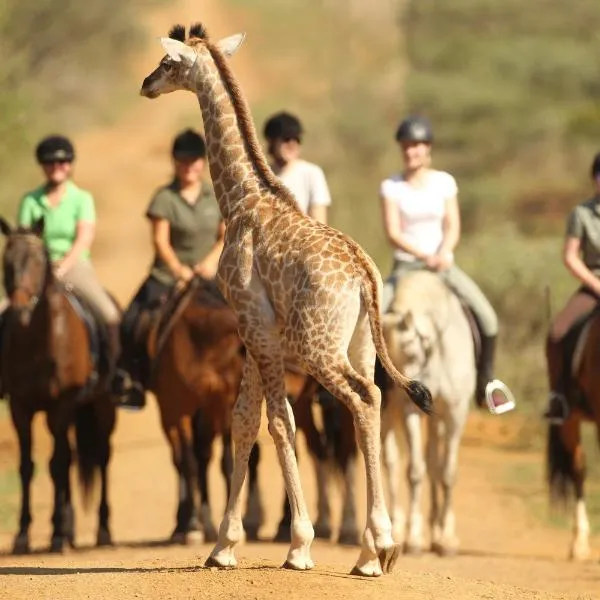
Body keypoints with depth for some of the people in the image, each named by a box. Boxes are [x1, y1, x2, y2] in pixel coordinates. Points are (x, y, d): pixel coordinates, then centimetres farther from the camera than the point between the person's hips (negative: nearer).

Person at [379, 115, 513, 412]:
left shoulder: (444, 182, 3)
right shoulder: (391, 187, -2)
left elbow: (453, 228, -1)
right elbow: (393, 233, -9)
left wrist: (443, 254, -20)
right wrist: (424, 256, -22)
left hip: (443, 263, 1)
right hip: (406, 264, -1)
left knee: (487, 317, -14)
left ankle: (486, 382, 3)